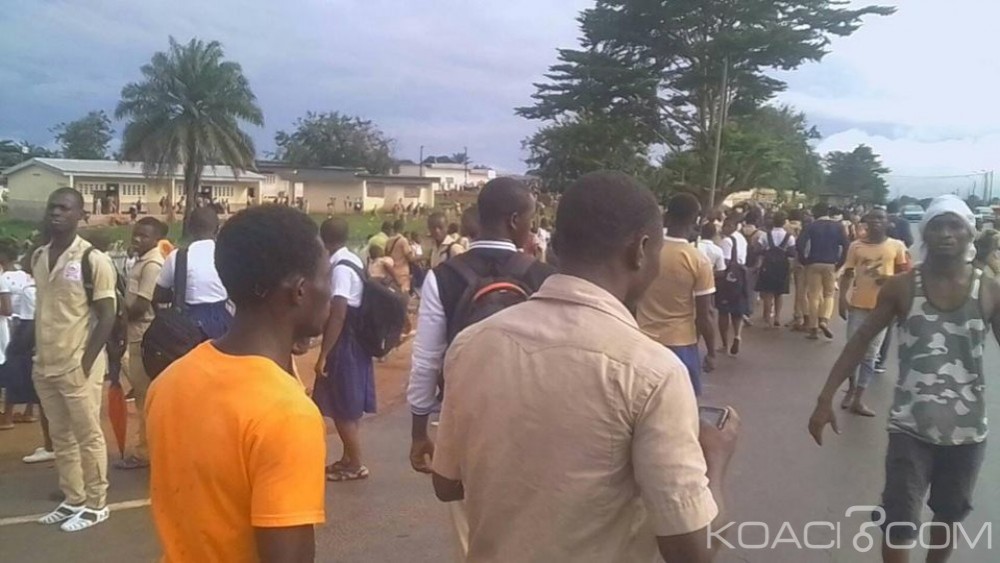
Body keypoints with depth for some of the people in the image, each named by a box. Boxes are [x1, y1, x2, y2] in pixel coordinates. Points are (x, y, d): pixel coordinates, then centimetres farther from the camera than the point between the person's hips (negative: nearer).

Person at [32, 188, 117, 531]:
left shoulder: (93, 259, -11)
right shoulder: (38, 257, 9)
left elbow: (107, 316, -11)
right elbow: (43, 309, 17)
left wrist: (86, 363, -15)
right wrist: (38, 357, 12)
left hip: (77, 366, -6)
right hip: (46, 365, 6)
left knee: (88, 437, 4)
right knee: (61, 438, 15)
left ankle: (96, 504, 16)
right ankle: (73, 499, 28)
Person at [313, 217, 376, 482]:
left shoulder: (340, 268, -21)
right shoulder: (353, 261, 8)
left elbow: (337, 315, -25)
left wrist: (323, 355, -21)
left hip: (344, 345, -9)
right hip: (355, 342, 10)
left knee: (343, 407, 2)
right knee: (349, 405, 18)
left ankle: (356, 465, 13)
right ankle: (349, 458, 30)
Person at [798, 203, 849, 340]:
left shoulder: (811, 226, 0)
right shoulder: (838, 226, 4)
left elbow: (801, 245, -11)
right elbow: (845, 245, -6)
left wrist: (804, 261, 0)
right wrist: (840, 262, 1)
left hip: (814, 264, -1)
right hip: (831, 264, 1)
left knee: (814, 296, 4)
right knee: (829, 294, 14)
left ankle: (813, 328, 4)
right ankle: (824, 320, -9)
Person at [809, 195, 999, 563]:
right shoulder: (901, 288, -5)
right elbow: (861, 341, -3)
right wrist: (826, 398, -9)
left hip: (967, 430, 2)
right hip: (911, 426, -2)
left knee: (949, 515, 21)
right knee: (899, 523, -2)